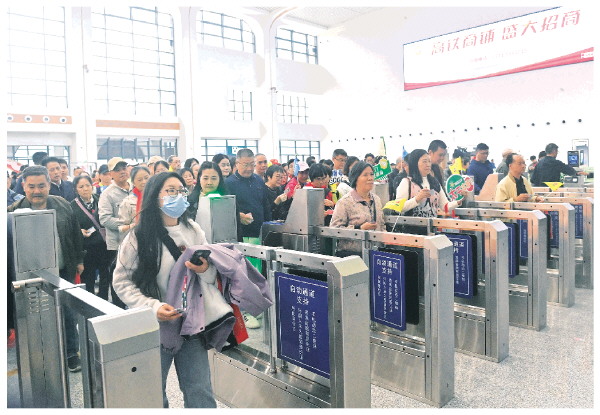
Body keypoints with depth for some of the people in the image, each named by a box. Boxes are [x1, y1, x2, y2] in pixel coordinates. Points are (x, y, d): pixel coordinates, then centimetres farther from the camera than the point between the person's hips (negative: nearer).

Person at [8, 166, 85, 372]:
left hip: (64, 271, 2)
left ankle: (71, 353, 27)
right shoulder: (14, 211, -7)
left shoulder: (63, 205, 1)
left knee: (68, 313, 12)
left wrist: (79, 260, 11)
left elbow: (76, 234, 9)